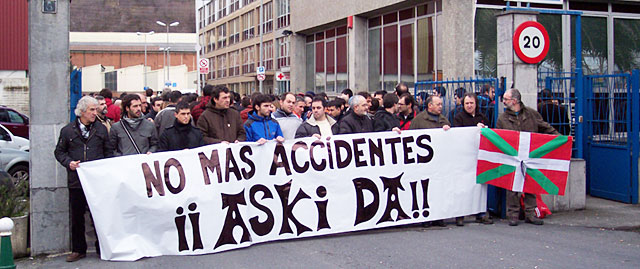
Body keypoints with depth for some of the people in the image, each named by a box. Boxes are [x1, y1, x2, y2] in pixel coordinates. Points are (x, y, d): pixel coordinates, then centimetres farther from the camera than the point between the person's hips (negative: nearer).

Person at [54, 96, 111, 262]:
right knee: (77, 217, 7)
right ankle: (78, 250, 18)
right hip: (76, 181, 0)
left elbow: (108, 152, 12)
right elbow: (59, 151, 11)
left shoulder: (102, 129, 8)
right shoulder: (68, 130, 5)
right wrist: (68, 162, -6)